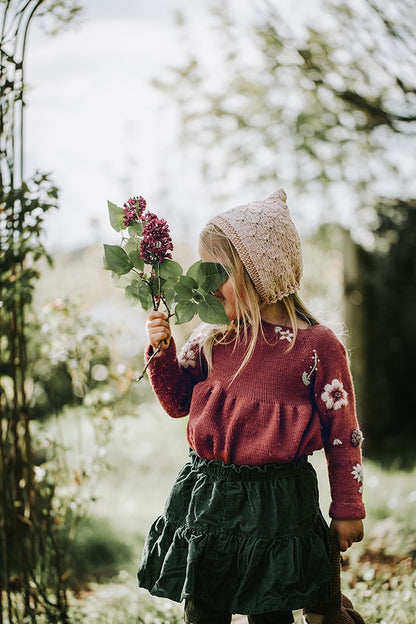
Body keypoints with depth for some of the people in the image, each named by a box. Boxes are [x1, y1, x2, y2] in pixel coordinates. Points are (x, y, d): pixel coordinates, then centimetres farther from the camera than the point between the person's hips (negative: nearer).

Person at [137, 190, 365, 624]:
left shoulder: (317, 345, -9)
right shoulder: (212, 340, 4)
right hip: (206, 499, 4)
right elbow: (178, 402, 14)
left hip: (276, 505, -4)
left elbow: (342, 433, -4)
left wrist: (347, 509, -1)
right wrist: (162, 351, -2)